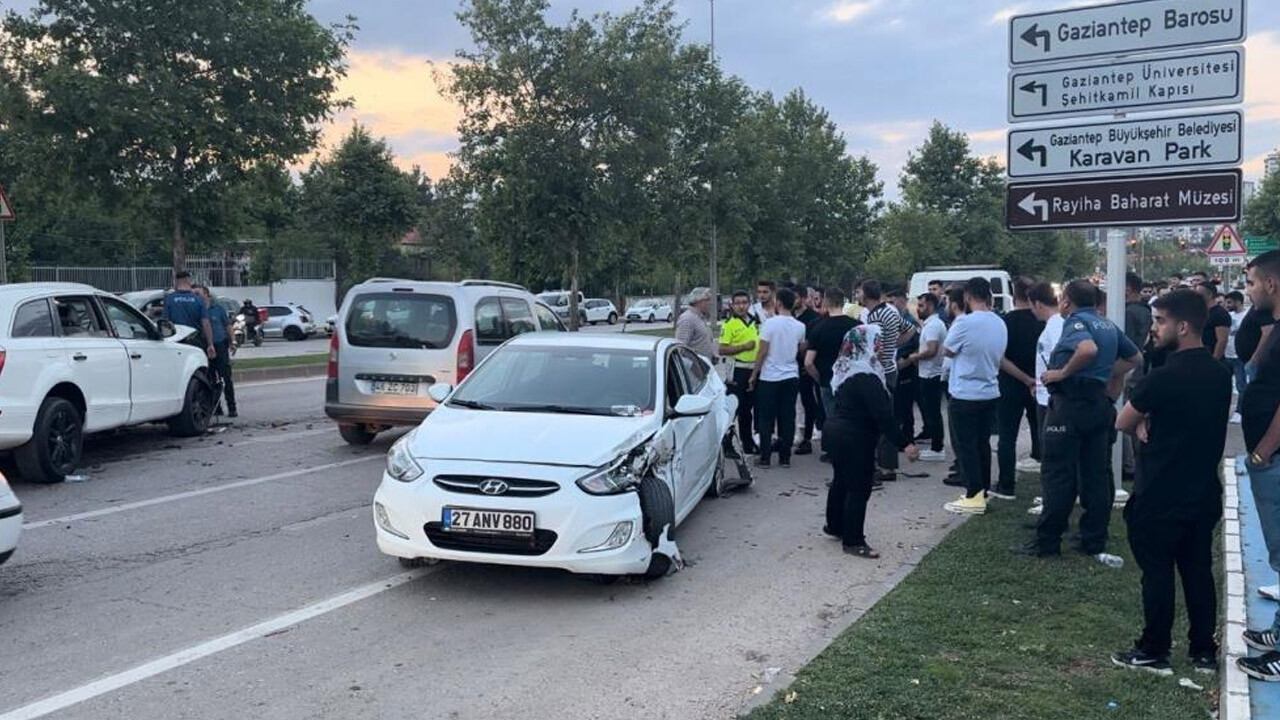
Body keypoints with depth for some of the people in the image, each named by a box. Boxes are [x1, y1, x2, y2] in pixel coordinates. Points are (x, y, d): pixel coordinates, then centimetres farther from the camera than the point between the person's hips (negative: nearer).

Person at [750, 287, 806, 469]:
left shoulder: (770, 323, -12)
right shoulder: (800, 326, 2)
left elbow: (762, 352, -11)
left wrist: (754, 375, -2)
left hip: (769, 377, -4)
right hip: (791, 377, 4)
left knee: (766, 419, 3)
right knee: (787, 418, 8)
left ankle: (765, 458, 4)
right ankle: (785, 457, 10)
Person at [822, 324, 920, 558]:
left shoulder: (848, 371, 8)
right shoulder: (866, 377, -23)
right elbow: (883, 414, -26)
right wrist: (905, 444, -23)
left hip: (837, 433, 10)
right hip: (854, 440, -10)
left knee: (842, 481, 23)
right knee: (859, 488, -1)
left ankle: (835, 526, 37)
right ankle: (853, 541, 6)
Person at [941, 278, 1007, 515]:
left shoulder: (965, 322, -19)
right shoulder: (1000, 324, 4)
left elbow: (948, 351, -5)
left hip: (965, 395, -7)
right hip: (991, 393, 7)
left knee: (965, 445, 0)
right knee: (983, 444, 15)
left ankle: (974, 496, 0)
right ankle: (983, 491, 23)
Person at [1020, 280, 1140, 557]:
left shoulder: (1076, 321, -11)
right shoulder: (1108, 325, 14)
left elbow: (1088, 348, -32)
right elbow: (1134, 357, 25)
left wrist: (1063, 372, -21)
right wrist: (1109, 376, 20)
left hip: (1071, 403, -8)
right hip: (1100, 404, 8)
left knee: (1058, 474, -3)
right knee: (1097, 474, 10)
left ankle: (1047, 541, 2)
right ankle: (1094, 540, 16)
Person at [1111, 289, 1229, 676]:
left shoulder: (1163, 378, -21)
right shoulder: (1220, 375, 3)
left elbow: (1123, 423, -10)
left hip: (1160, 496, -7)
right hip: (1203, 493, 7)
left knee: (1157, 572, 4)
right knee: (1198, 571, 14)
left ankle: (1154, 652, 13)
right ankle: (1204, 652, 23)